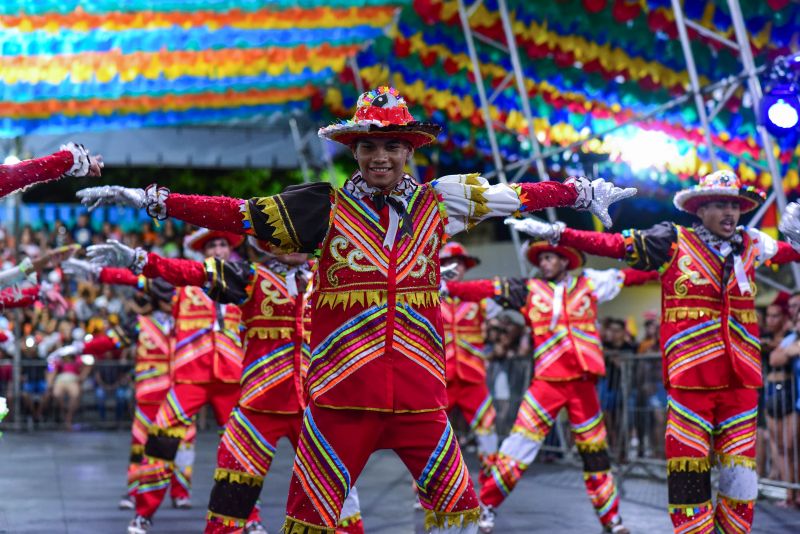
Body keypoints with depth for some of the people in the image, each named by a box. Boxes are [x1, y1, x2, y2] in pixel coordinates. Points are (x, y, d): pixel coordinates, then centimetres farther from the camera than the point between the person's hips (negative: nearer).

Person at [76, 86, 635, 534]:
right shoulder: (326, 208, 1)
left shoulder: (439, 203, 8)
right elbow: (236, 213, -1)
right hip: (342, 396, -2)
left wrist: (585, 192, 22)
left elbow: (519, 196, 17)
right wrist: (149, 199, -5)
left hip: (420, 396, 2)